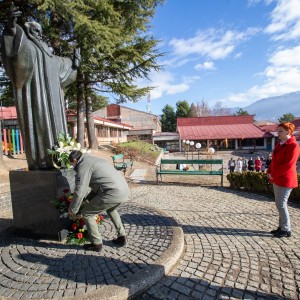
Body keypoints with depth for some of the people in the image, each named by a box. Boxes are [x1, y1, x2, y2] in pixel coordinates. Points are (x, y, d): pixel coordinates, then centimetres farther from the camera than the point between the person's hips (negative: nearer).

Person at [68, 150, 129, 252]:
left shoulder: (83, 166, -2)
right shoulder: (93, 160, 27)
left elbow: (79, 191, -6)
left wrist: (72, 210, 9)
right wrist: (88, 197, 42)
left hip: (113, 192, -9)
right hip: (124, 189, 9)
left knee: (86, 213, 9)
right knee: (110, 209, 37)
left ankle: (96, 244, 20)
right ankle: (122, 237, 39)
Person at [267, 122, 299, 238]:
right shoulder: (279, 145, 13)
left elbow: (288, 165, -21)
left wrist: (273, 175, -17)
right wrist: (269, 172, 2)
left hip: (285, 180, -9)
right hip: (277, 179, 9)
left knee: (281, 204, -4)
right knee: (279, 204, 13)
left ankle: (286, 230, 10)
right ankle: (281, 227, 24)